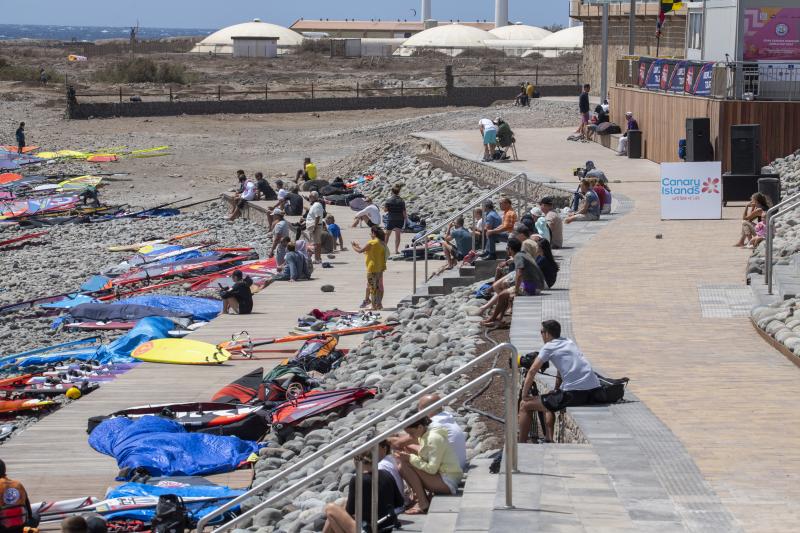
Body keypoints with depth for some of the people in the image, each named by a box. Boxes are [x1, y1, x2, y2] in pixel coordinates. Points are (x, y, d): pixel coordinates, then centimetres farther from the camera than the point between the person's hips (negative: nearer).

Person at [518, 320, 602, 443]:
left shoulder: (548, 347, 1)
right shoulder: (569, 343, 23)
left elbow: (532, 371, -3)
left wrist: (524, 395, 5)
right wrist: (556, 390, 38)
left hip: (574, 394, -8)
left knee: (525, 406, 7)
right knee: (549, 404, 35)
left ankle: (521, 444, 11)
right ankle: (548, 441, 29)